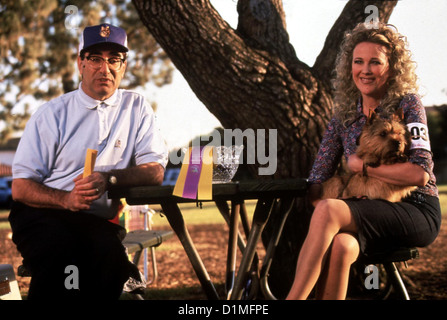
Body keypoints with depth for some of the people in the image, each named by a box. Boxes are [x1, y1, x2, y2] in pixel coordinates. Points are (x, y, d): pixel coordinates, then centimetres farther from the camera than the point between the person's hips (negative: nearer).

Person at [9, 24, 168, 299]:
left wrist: (109, 178, -19)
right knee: (61, 249, -34)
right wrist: (66, 199, -21)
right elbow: (21, 188, -1)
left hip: (98, 220, 1)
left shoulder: (137, 108, 9)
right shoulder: (52, 114, 3)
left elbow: (155, 171, 1)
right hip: (43, 213, -1)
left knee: (109, 252, -33)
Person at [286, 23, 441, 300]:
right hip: (368, 215, 4)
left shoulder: (407, 105, -3)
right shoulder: (344, 114, 11)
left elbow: (420, 173, -14)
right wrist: (321, 207, -13)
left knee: (329, 210, -31)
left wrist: (362, 165, -10)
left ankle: (293, 297, -31)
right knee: (339, 245, -34)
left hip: (417, 213, -4)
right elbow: (318, 178, 7)